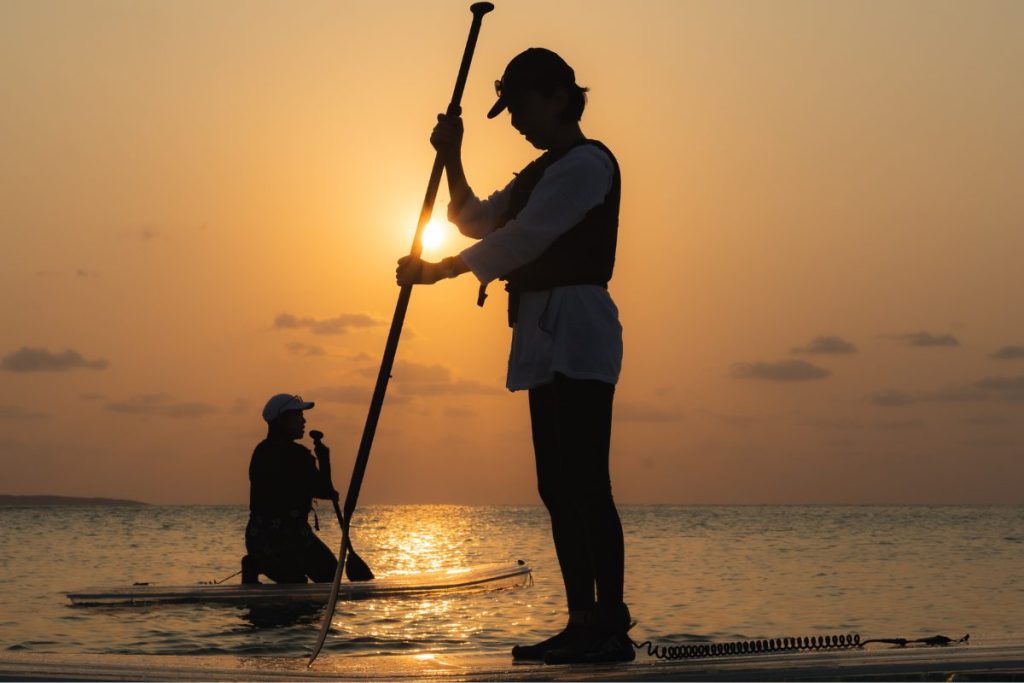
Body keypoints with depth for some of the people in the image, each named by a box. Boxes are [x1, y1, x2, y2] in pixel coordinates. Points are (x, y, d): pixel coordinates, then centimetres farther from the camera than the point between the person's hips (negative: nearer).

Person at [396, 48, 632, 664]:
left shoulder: (587, 163, -7)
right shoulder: (541, 173, 23)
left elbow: (522, 238, -14)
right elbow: (478, 222, 27)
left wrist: (436, 271, -11)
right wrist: (452, 158, 15)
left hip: (575, 330, -10)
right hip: (545, 337, 10)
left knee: (585, 483, -14)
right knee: (558, 487, 7)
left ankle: (611, 626, -15)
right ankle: (583, 622, 9)